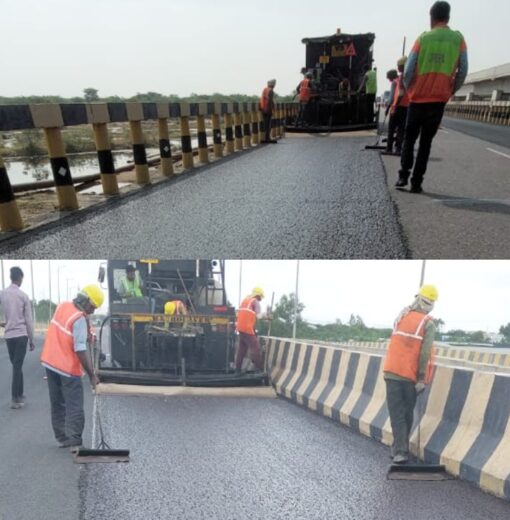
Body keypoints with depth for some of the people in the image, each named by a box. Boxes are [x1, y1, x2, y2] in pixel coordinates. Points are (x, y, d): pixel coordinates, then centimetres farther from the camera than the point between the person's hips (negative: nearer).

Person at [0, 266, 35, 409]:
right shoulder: (23, 296, -5)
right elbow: (29, 321, -3)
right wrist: (32, 340, 4)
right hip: (21, 334, -3)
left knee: (16, 366, 15)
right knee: (17, 366, -2)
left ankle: (19, 395, 23)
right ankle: (15, 399, -2)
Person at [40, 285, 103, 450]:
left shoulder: (62, 306, 2)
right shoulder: (79, 319, -21)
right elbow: (80, 350, -23)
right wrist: (92, 375, -19)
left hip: (50, 362, 8)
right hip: (68, 368, -8)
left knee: (58, 404, 15)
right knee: (74, 407, -1)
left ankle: (63, 438, 22)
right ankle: (74, 443, -3)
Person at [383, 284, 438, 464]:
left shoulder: (402, 315, 4)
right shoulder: (428, 324, -6)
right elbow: (425, 353, -13)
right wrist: (422, 379, -11)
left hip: (392, 372, 1)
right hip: (411, 375, -1)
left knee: (396, 412, 2)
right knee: (407, 412, 15)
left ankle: (400, 451, -7)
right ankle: (400, 448, 22)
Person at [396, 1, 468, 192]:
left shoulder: (423, 38, -1)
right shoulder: (458, 39, 1)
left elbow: (408, 71, -6)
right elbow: (462, 71, -2)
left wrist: (409, 90, 10)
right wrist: (451, 92, 11)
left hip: (417, 98, 0)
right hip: (438, 100, 0)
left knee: (409, 139, 13)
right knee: (426, 142, 7)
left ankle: (403, 176, 1)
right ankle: (416, 183, 1)